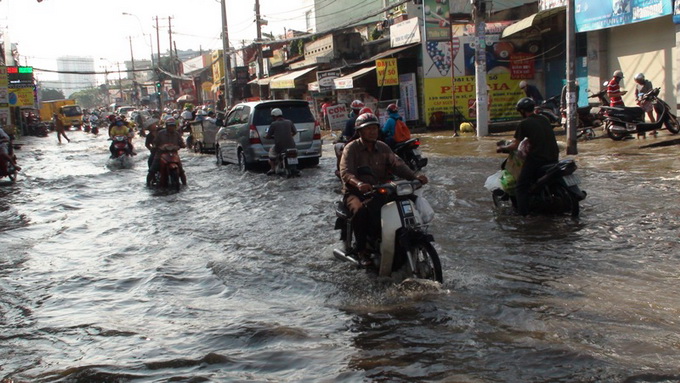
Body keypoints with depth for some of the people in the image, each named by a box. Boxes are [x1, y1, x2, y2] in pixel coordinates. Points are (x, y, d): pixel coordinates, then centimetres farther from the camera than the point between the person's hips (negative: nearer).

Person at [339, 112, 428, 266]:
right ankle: (361, 250, -19)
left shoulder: (383, 148, 11)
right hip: (355, 192, -4)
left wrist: (415, 176, -23)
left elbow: (397, 164, -4)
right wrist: (359, 183, -43)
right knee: (360, 210, -36)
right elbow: (345, 172, -20)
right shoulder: (351, 148, -4)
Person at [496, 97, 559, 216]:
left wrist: (502, 148, 15)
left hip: (536, 157, -6)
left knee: (521, 187, 0)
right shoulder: (544, 120, 17)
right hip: (553, 157, 7)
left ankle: (523, 213, -11)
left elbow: (515, 146, -3)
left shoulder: (524, 123, -3)